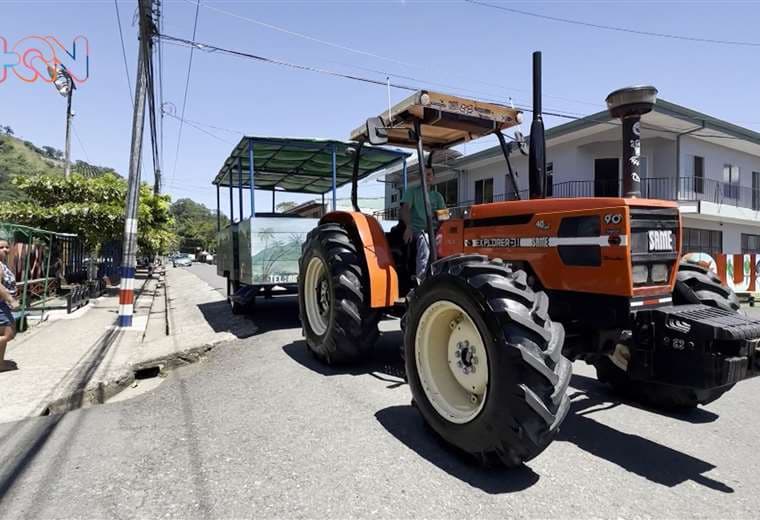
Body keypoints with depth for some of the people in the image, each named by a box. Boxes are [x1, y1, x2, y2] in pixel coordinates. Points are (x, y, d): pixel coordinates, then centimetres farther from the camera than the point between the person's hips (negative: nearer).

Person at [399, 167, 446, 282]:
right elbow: (405, 209, -5)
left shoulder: (437, 196, 21)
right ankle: (419, 280, -36)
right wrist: (408, 227, -24)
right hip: (417, 230, -3)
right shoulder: (412, 191, 11)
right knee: (425, 239, -35)